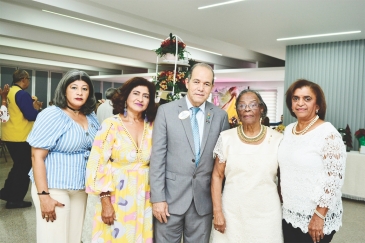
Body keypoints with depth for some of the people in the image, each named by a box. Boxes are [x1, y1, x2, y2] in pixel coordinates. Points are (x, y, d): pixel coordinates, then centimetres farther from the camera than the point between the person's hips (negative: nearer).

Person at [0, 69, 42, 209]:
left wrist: (31, 106, 12)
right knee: (24, 168, 4)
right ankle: (15, 200, 12)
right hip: (20, 137, -9)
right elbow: (31, 116, -21)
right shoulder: (22, 94, -18)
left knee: (18, 166, 22)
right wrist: (36, 108, -2)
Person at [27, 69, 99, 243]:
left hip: (81, 188, 6)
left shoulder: (91, 117, 5)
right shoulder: (52, 115, -14)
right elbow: (37, 156, -16)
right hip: (54, 188, -6)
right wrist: (43, 195, -20)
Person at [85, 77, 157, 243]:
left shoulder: (152, 126, 2)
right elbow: (98, 164, -11)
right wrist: (105, 201, -14)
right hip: (116, 196, -3)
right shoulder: (111, 124, -9)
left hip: (143, 198, 4)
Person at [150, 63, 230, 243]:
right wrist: (158, 198, -9)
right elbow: (157, 157, -6)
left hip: (204, 198, 2)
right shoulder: (166, 111, -4)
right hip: (171, 195, -1)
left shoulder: (220, 116, 2)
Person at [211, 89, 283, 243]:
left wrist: (287, 210, 7)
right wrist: (217, 212, -6)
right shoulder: (226, 138, -4)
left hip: (266, 213, 0)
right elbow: (217, 176, -2)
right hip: (232, 212, 0)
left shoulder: (277, 139, -4)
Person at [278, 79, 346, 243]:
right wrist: (281, 198, 14)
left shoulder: (328, 133, -16)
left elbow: (334, 178, -18)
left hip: (316, 217, -6)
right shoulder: (288, 130, 4)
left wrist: (319, 216, -18)